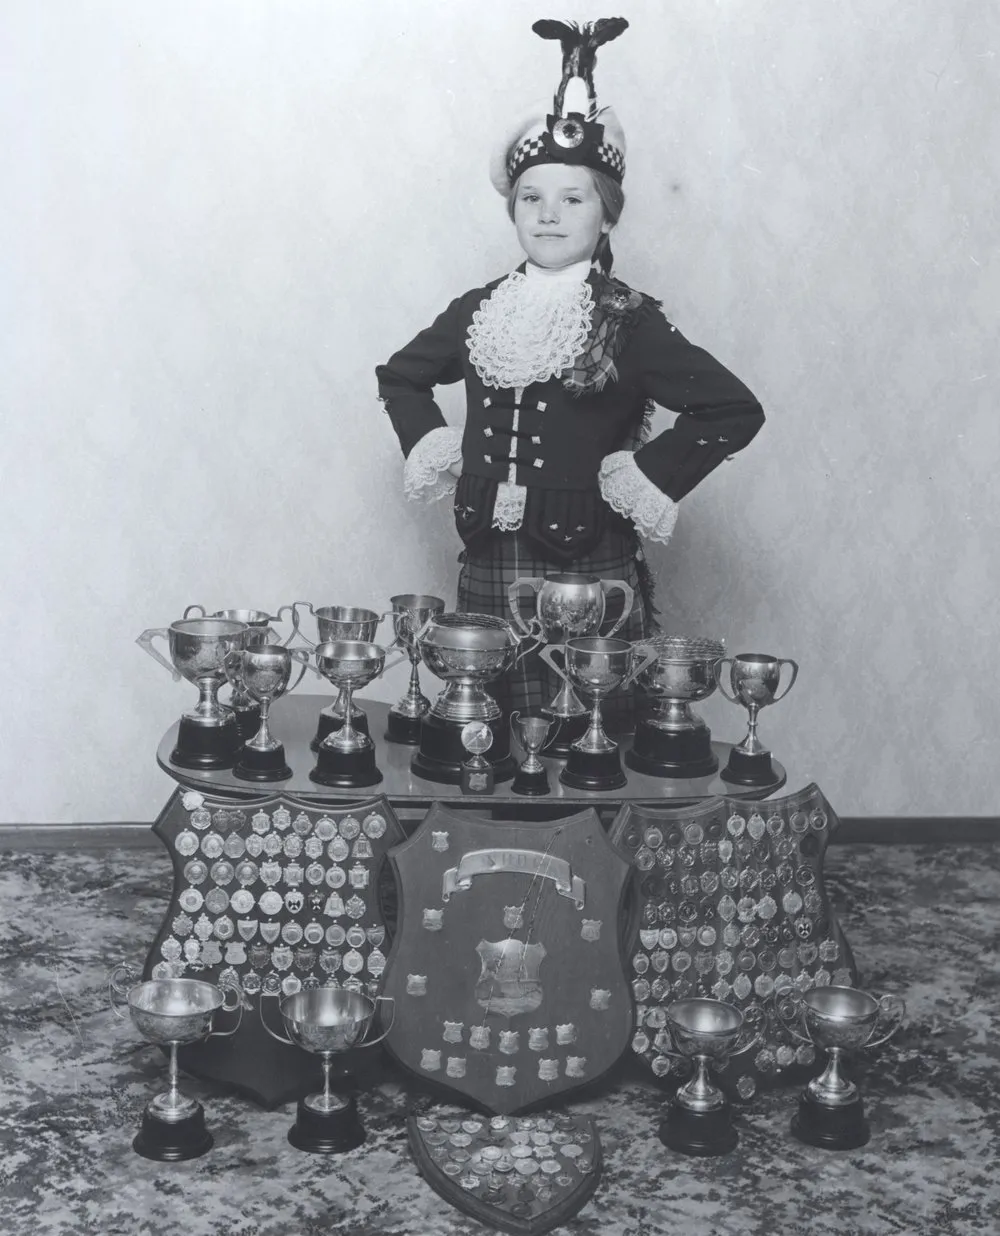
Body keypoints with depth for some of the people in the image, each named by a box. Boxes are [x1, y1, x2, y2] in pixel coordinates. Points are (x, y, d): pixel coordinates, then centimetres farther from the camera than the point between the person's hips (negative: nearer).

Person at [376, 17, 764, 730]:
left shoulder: (628, 321, -5)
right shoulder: (478, 311, 9)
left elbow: (735, 410, -11)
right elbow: (400, 376, 27)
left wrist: (644, 481, -10)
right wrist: (434, 450, 13)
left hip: (591, 573, -4)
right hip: (487, 574, 4)